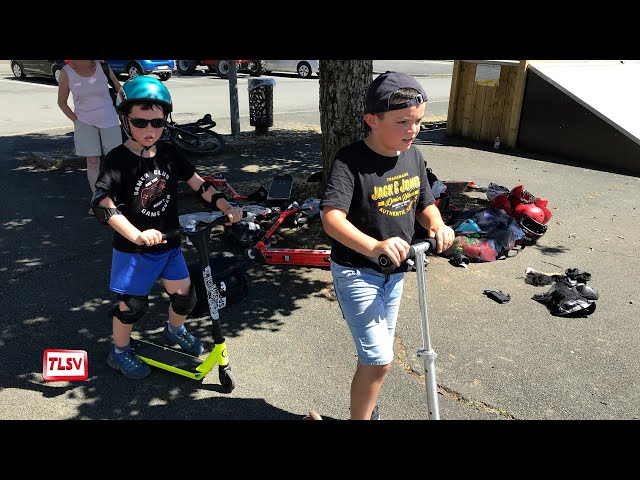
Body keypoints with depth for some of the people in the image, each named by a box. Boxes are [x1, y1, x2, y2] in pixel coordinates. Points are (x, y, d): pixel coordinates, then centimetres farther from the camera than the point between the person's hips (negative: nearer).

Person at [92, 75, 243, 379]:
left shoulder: (169, 154, -2)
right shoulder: (119, 159, -17)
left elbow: (198, 184, 2)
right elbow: (103, 204, -26)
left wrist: (226, 208, -12)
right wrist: (137, 236, -37)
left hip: (168, 243, 5)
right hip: (133, 249, -5)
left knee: (184, 295, 12)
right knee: (132, 305, 6)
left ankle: (175, 330, 44)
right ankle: (119, 352, 32)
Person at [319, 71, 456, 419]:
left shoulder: (413, 156, -1)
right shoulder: (350, 161, -23)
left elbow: (425, 204, 11)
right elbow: (331, 218, -35)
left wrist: (437, 226, -11)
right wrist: (373, 247, -52)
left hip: (395, 272, 7)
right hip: (357, 272, -7)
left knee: (376, 355, 23)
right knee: (378, 361, -6)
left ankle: (367, 409, 47)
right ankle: (361, 415, 19)